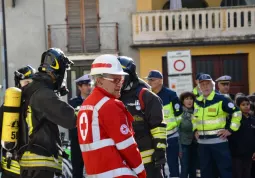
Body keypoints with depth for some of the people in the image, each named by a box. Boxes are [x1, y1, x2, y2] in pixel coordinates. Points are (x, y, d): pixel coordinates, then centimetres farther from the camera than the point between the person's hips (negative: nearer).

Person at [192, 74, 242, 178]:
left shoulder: (220, 99, -8)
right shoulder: (197, 102, 11)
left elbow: (237, 113, -6)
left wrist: (231, 129, -8)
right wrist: (195, 129, 16)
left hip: (218, 140, -6)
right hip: (202, 142, 6)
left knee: (225, 169, -4)